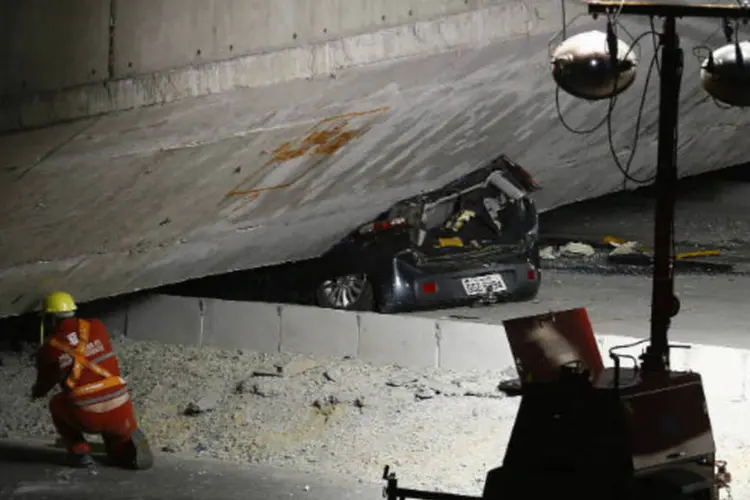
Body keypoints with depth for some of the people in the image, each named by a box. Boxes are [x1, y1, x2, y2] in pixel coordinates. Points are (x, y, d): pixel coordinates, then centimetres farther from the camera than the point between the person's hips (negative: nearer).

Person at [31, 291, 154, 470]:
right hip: (120, 413, 2)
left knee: (57, 404, 32)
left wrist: (37, 391, 46)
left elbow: (44, 385, 21)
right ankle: (130, 447, -4)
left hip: (86, 417, -2)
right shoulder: (97, 327, 9)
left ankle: (80, 452, 15)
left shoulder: (48, 350, 3)